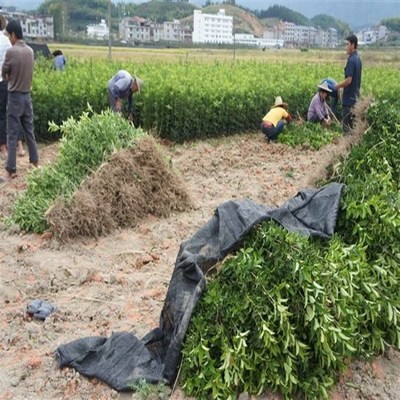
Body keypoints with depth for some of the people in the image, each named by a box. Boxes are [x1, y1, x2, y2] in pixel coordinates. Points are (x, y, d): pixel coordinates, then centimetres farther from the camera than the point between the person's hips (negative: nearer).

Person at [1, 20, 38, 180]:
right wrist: (14, 76, 8)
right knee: (29, 130, 17)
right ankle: (34, 160, 26)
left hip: (15, 96, -6)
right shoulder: (30, 51, 3)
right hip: (27, 95, 6)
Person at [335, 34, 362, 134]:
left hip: (349, 97, -9)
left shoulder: (351, 60, -18)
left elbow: (348, 80, -23)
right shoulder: (358, 59, 11)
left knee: (347, 126, -4)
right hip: (355, 96, 9)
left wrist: (338, 86, -8)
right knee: (351, 123, 15)